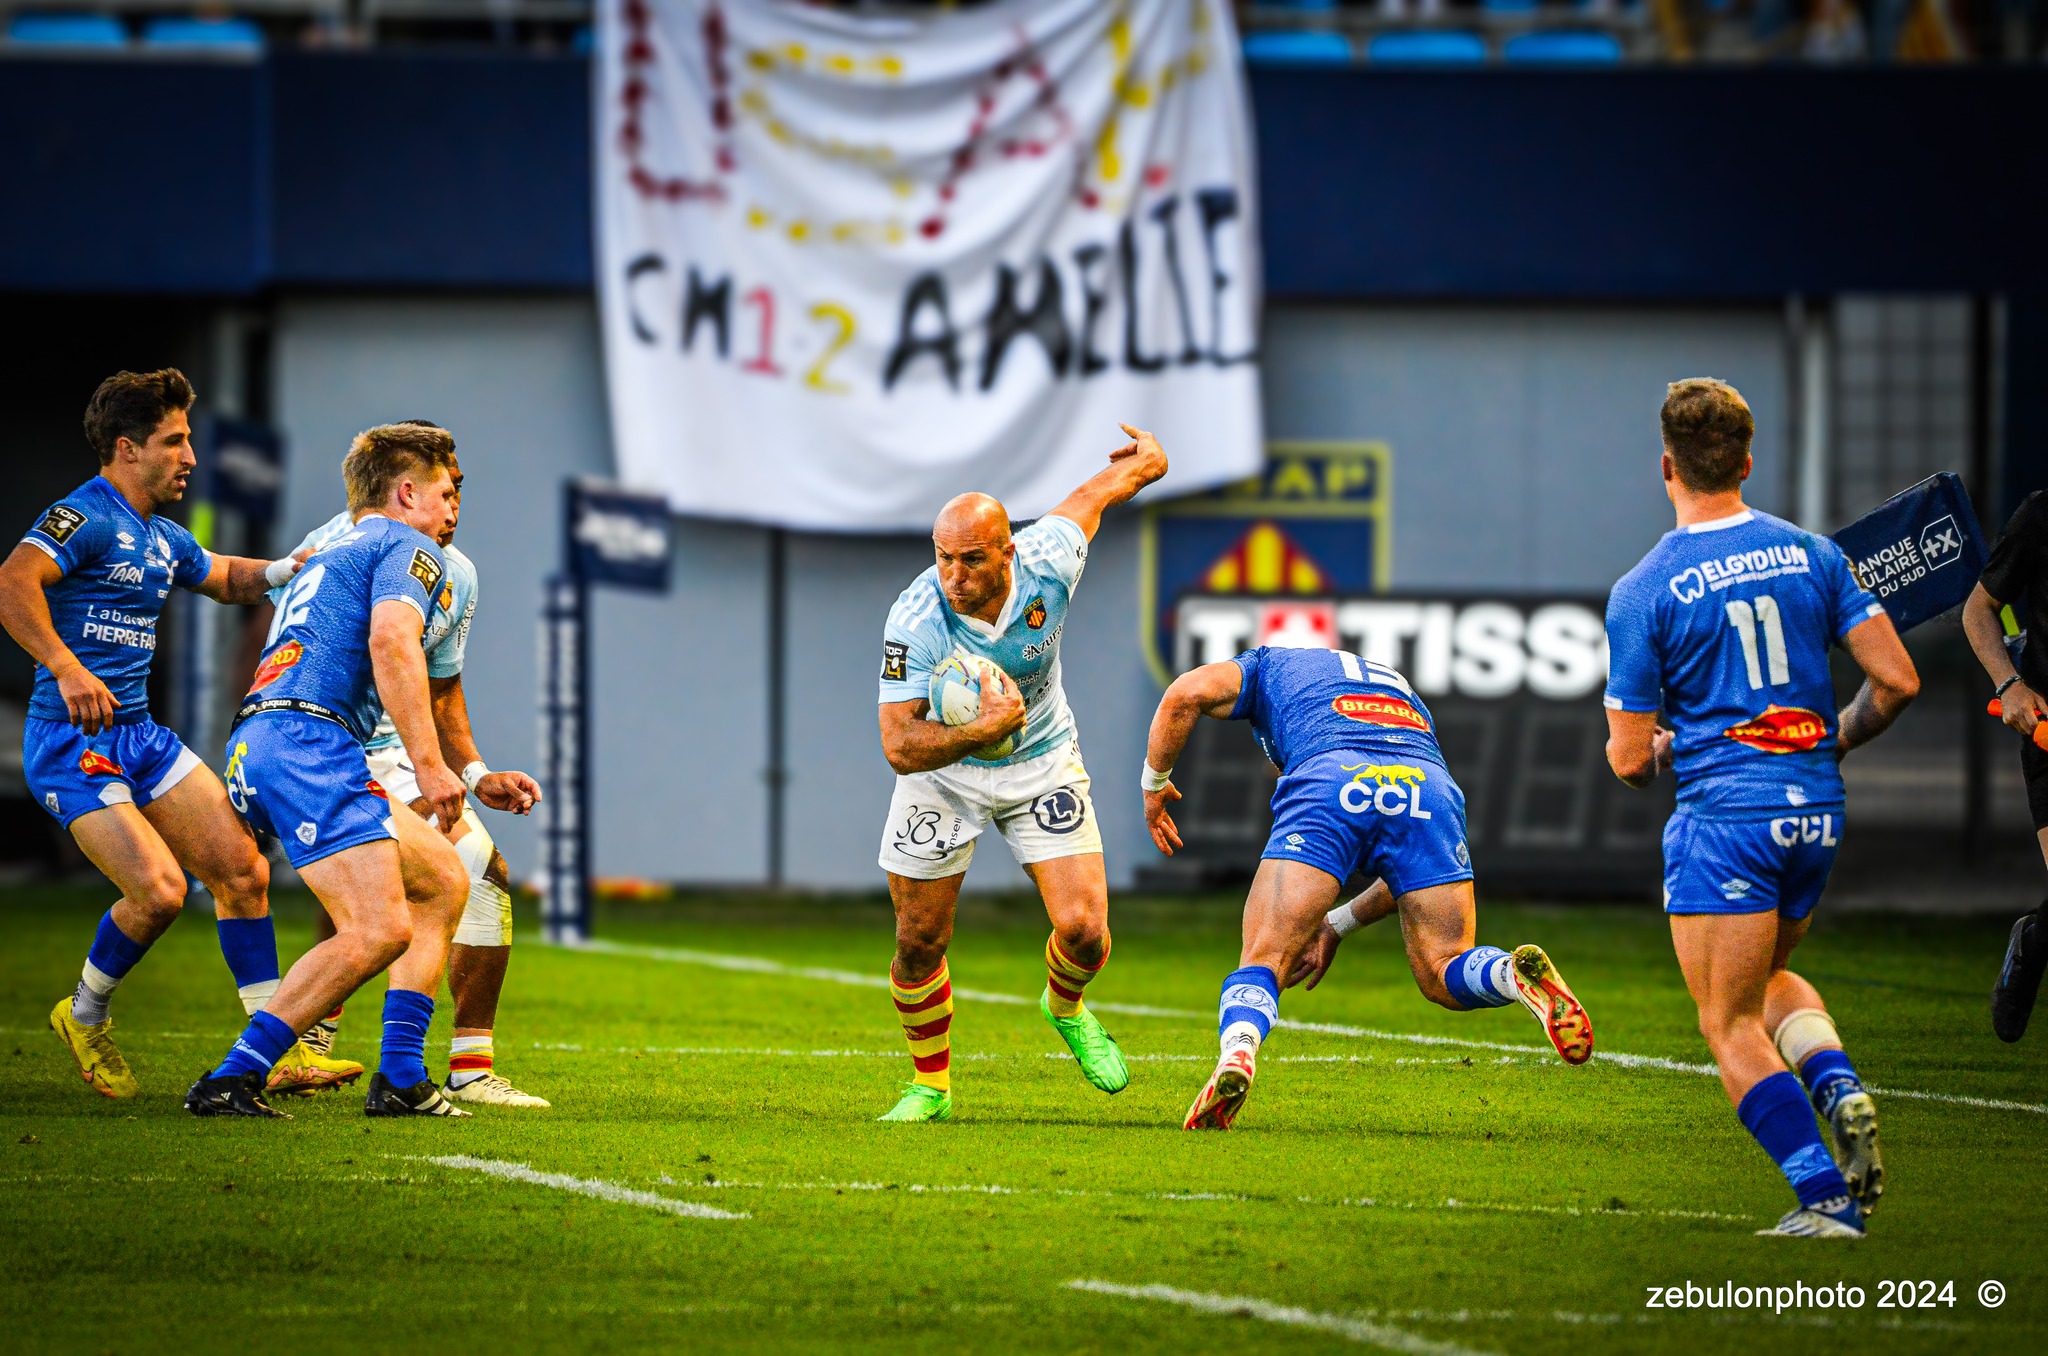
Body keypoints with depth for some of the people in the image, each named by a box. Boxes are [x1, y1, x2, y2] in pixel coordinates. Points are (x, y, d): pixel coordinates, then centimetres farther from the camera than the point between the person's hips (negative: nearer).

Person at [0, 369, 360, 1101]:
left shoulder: (162, 539, 16)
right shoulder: (84, 518, -14)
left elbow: (225, 578, 37)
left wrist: (281, 571, 16)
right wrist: (66, 668, -41)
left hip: (140, 736, 9)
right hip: (71, 742, -9)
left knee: (241, 869, -1)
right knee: (158, 889, -19)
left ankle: (279, 1050, 4)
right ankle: (85, 1017, 9)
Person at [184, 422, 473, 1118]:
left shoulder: (325, 560, 34)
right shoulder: (410, 549, 5)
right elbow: (391, 641, -15)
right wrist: (429, 764, -19)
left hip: (254, 752, 10)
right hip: (307, 741, -10)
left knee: (443, 882, 17)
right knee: (379, 931, -20)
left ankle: (400, 1078, 10)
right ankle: (231, 1080, -22)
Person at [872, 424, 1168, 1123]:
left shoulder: (1048, 563, -25)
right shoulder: (914, 624, -32)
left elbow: (1093, 496, -2)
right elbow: (899, 746, -32)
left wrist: (1145, 460, 18)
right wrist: (985, 728, -46)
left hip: (1043, 761, 2)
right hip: (942, 768, -2)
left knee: (1084, 930, -8)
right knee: (919, 942, 0)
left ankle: (1066, 1007, 29)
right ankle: (931, 1085, 25)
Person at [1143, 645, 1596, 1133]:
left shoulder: (1268, 665, 35)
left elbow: (1185, 695, 14)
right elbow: (1413, 859, 37)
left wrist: (1154, 785, 28)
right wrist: (1338, 924, 38)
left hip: (1330, 786, -3)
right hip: (1429, 786, 3)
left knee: (1262, 964, 1)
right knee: (1444, 975, 13)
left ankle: (1237, 1050, -30)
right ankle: (1516, 974, -20)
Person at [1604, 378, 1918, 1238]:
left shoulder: (1643, 593, -8)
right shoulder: (1813, 555, 3)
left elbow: (1630, 760, -4)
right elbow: (1896, 682, 0)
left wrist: (1656, 750, 20)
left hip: (1724, 816, -5)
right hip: (1817, 811, 5)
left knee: (1731, 1023, 4)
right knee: (1768, 977, 27)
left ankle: (1826, 1196, -8)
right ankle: (1839, 1088, -1)